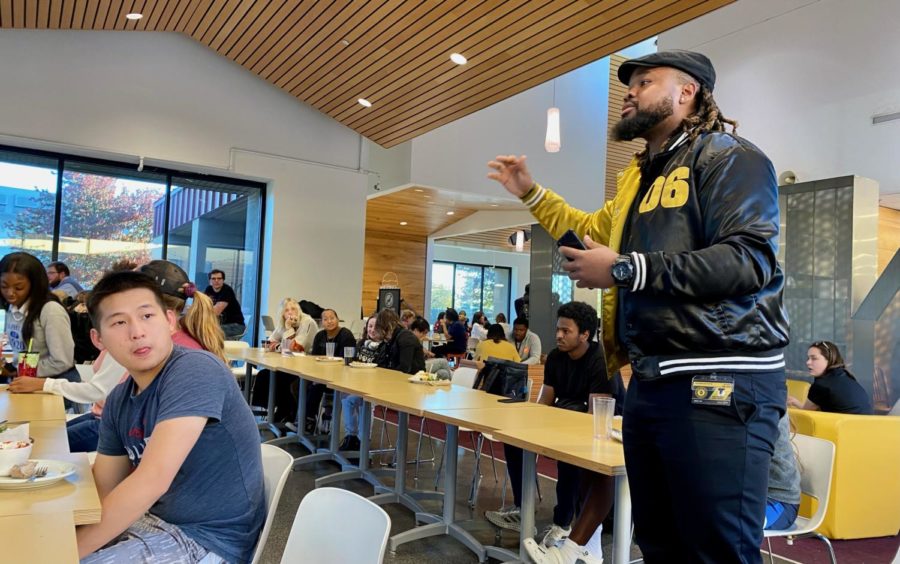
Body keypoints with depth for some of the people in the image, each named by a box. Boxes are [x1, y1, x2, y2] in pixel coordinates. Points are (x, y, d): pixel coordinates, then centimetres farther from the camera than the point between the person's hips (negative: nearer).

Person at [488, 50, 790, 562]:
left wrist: (625, 269, -20)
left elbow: (749, 259, -20)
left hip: (718, 384, -9)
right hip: (650, 382, 9)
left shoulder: (730, 157, -5)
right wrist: (531, 193, 34)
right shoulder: (641, 175, 23)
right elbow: (593, 231, 40)